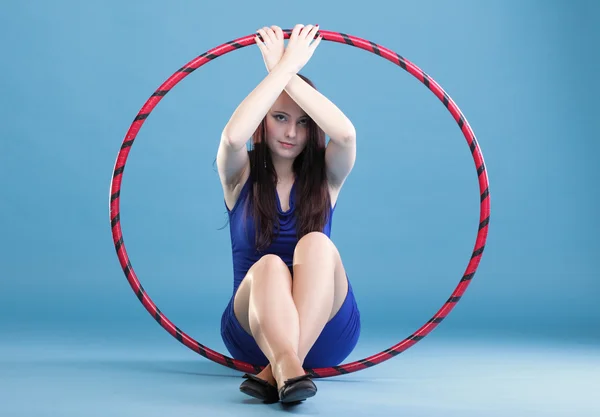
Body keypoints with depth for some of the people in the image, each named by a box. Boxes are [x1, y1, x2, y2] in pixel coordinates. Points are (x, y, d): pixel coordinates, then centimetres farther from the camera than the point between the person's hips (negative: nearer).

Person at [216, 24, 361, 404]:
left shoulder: (325, 176, 4)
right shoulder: (242, 175, 3)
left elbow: (345, 133, -20)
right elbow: (233, 136, -23)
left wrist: (289, 72, -17)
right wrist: (285, 66, -19)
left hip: (327, 332, 1)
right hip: (254, 331, 0)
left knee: (316, 244, -28)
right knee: (268, 266, -32)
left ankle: (277, 372, -42)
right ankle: (288, 368, -57)